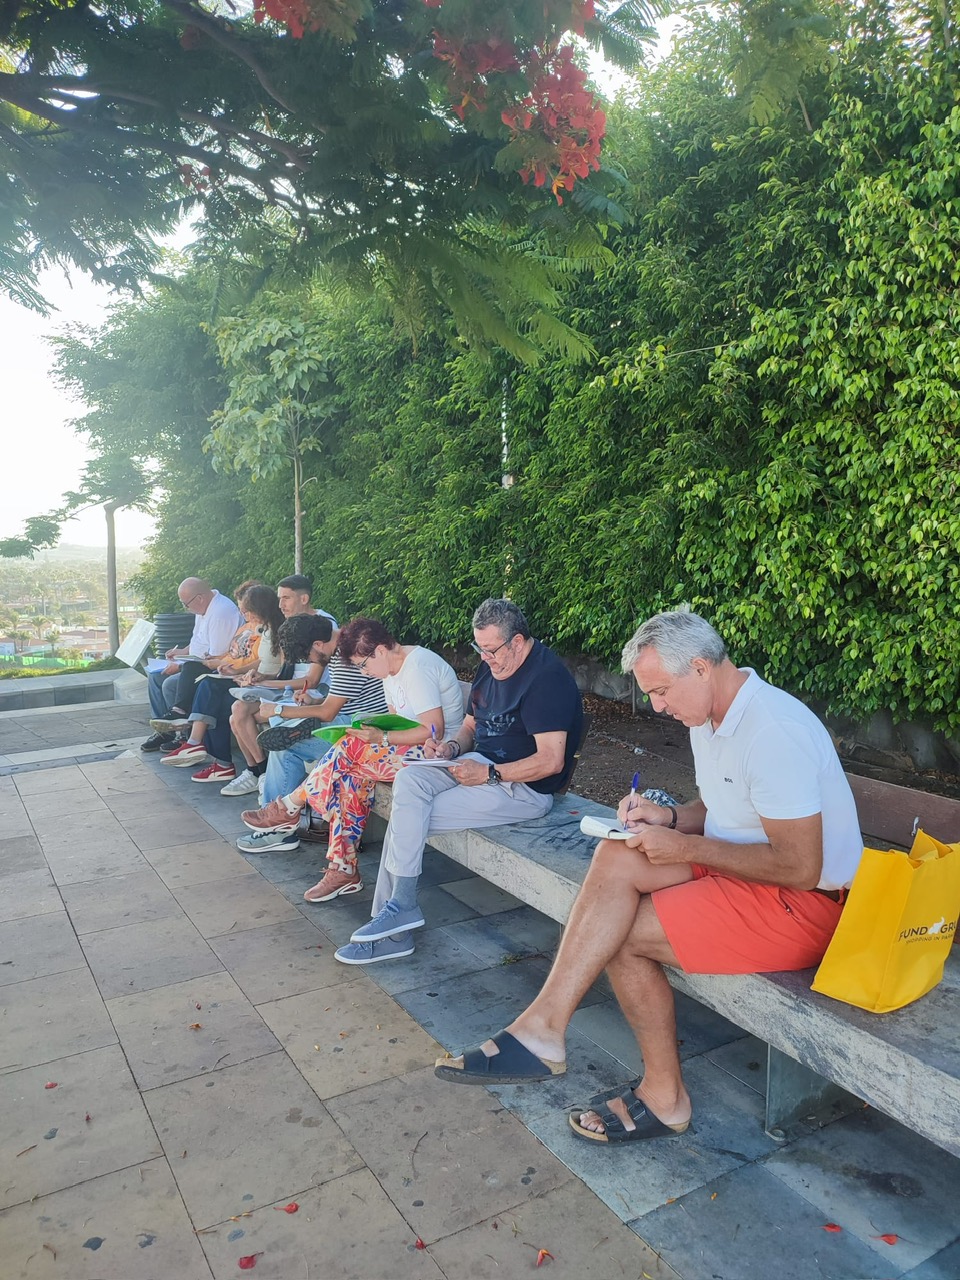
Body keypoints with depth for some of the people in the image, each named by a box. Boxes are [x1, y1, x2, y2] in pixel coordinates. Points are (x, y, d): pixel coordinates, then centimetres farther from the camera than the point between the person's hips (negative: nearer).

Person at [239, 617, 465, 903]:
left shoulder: (417, 670, -19)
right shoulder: (393, 669, 12)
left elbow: (434, 731, -24)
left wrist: (381, 737, -22)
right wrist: (370, 730, -4)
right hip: (411, 749, 9)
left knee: (350, 748, -20)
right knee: (351, 775, -12)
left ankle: (288, 808, -3)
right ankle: (343, 869, -10)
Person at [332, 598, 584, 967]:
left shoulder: (547, 677, -18)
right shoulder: (492, 666, 11)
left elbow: (551, 761, -23)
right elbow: (470, 725, 20)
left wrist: (488, 774, -22)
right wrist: (451, 747, -3)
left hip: (525, 788, -9)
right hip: (481, 764, 9)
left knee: (408, 817, -20)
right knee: (408, 781, -16)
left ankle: (397, 908, -2)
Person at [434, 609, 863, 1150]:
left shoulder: (774, 733, -26)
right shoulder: (712, 716, 6)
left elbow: (800, 868, -26)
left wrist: (686, 848, -19)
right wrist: (669, 816, -2)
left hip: (803, 903, -9)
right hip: (739, 868, 9)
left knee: (621, 933, -14)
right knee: (617, 858, -15)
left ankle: (665, 1093, 5)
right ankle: (544, 1027, -17)